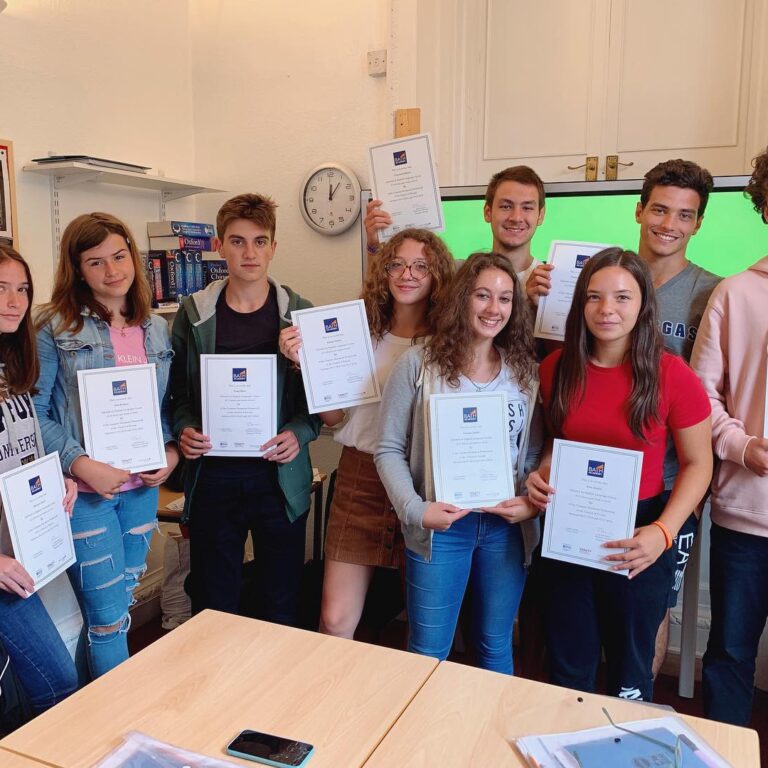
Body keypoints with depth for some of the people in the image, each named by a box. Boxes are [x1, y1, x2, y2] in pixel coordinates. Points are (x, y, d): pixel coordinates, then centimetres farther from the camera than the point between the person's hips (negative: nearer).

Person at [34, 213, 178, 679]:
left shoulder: (158, 329, 8)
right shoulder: (56, 328, -7)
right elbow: (35, 411, -9)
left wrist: (172, 452, -2)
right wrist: (81, 464, -19)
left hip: (143, 487, 5)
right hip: (84, 490, -4)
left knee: (124, 603, 17)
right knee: (109, 617, 1)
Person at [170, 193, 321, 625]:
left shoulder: (300, 313, 1)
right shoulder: (194, 313, 3)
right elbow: (178, 392, 8)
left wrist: (300, 433, -14)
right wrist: (185, 430, -11)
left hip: (280, 476, 0)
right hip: (212, 475, 1)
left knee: (281, 606, 11)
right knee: (213, 608, 12)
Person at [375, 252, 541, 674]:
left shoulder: (525, 370, 3)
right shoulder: (419, 364, -7)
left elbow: (535, 454, 8)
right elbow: (389, 450, -6)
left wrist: (530, 503, -9)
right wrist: (414, 510, -17)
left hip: (507, 526, 3)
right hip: (439, 527, -3)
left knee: (496, 647, 20)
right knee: (428, 653, 12)